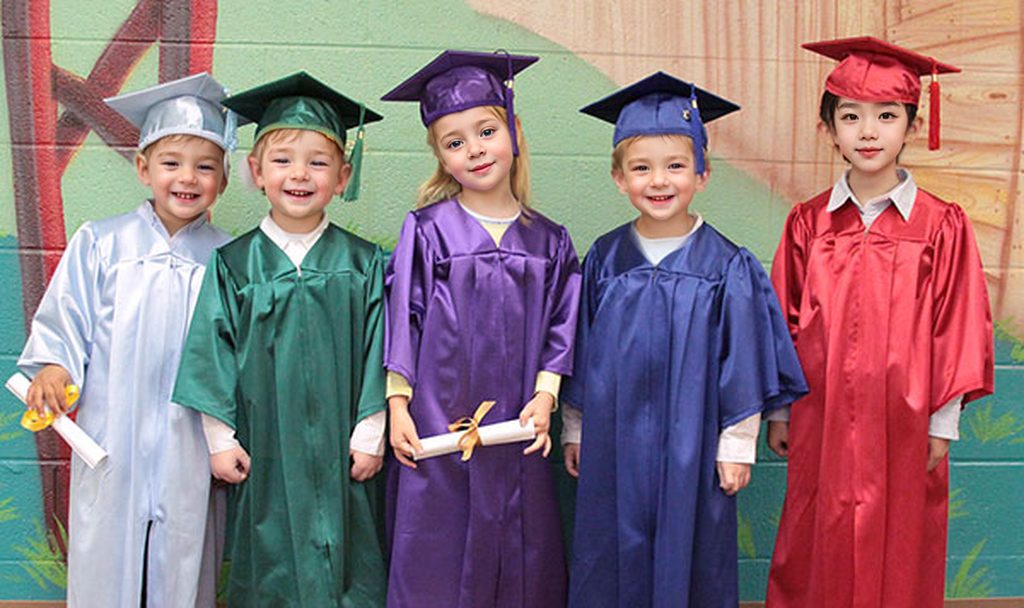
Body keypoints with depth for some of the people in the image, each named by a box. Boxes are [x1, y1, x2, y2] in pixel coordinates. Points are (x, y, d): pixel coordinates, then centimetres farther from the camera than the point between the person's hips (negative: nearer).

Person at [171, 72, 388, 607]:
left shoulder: (362, 263, -2)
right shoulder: (233, 264, -1)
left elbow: (376, 353, -1)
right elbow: (212, 353, 1)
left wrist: (369, 434, -3)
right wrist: (220, 439, -1)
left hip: (338, 453, 0)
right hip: (263, 453, 1)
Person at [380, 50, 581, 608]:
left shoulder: (548, 242, 5)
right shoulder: (427, 231, -2)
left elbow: (559, 329, 6)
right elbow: (402, 323, -2)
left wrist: (544, 397, -6)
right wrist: (397, 407, -5)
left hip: (516, 432, 2)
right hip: (437, 428, -2)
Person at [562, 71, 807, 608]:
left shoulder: (727, 268, -8)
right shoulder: (603, 260, 0)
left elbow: (741, 368, -4)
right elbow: (580, 357, 7)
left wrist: (737, 447, -3)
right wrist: (575, 430, 9)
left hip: (691, 451, -2)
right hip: (613, 450, 2)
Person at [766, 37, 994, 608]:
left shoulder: (942, 227, -5)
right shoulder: (808, 224, 1)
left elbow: (955, 328, -2)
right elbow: (787, 323, 5)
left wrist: (942, 423, -1)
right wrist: (778, 411, 7)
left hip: (903, 424, -1)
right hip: (821, 425, 2)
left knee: (897, 559, 11)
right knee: (819, 559, 11)